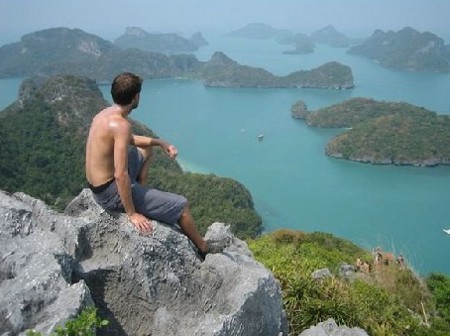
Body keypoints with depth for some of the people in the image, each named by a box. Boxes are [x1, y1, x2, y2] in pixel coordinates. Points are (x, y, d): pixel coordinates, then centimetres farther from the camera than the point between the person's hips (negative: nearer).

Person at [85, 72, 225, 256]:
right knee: (181, 204, -1)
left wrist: (160, 142, 10)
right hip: (111, 193, -9)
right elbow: (121, 175, -31)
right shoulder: (120, 124, -27)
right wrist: (132, 214, -22)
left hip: (97, 186, 10)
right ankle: (203, 247, 21)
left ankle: (141, 196, 27)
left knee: (146, 150, 30)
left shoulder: (104, 114, 2)